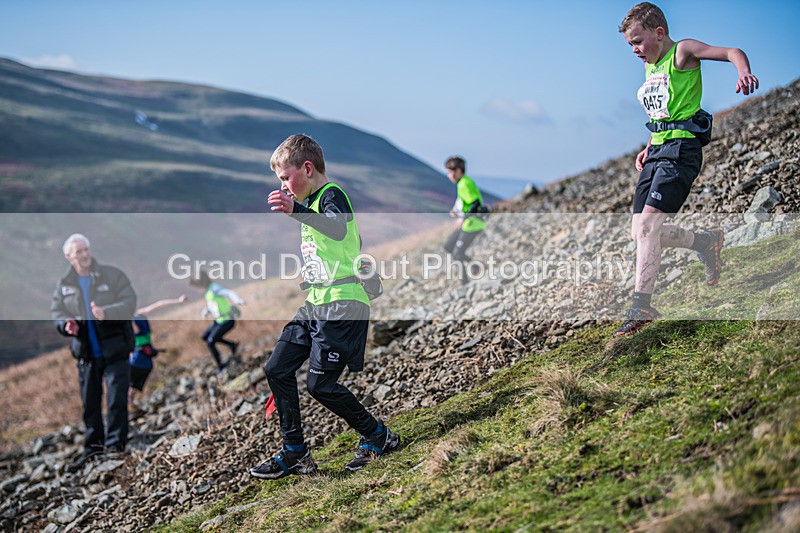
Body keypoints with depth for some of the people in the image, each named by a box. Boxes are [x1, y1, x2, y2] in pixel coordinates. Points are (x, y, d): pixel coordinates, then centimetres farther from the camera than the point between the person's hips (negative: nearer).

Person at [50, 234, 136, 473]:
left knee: (117, 402, -5)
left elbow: (129, 303, -11)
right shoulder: (64, 284, 5)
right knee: (90, 405, 12)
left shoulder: (112, 275, -5)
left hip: (115, 351, -3)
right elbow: (56, 312, 9)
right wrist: (66, 325, -13)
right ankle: (92, 450, 24)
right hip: (85, 353, 4)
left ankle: (115, 448, 4)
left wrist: (106, 313, -28)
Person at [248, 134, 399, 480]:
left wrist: (296, 211, -52)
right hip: (315, 305, 10)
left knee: (321, 384, -10)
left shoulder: (331, 195, -12)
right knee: (277, 369, 4)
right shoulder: (311, 203, 18)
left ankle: (378, 437, 9)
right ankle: (295, 454, 12)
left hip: (342, 305, -10)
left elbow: (338, 228, -37)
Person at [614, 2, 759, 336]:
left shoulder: (682, 52, -2)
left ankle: (641, 306, -23)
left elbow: (733, 52, -12)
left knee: (648, 224, -22)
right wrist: (649, 147, 18)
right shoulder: (650, 67, 21)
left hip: (681, 148, -9)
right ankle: (705, 242, 25)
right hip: (657, 150, 9)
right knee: (640, 232, 4)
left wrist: (744, 72, -34)